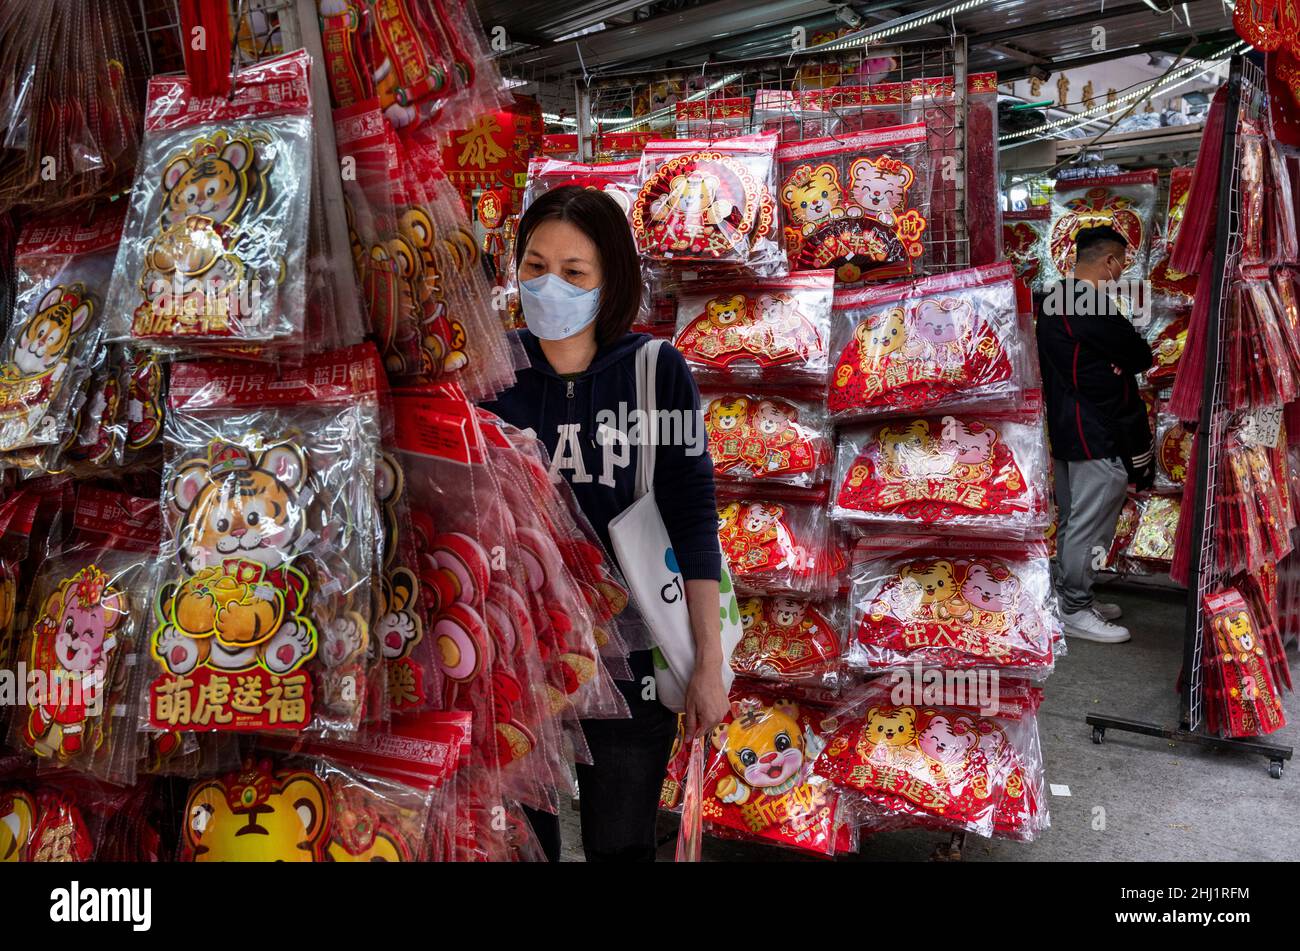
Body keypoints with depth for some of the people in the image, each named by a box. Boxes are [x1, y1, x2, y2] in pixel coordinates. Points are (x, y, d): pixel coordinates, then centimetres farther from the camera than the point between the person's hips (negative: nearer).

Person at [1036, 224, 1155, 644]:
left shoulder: (1052, 300, 10)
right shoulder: (1095, 307, -20)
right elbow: (1140, 357, -12)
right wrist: (1139, 351, 10)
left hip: (1065, 429, 10)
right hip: (1100, 436, -10)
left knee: (1071, 522, 17)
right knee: (1090, 526, -2)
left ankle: (1071, 598, 28)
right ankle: (1075, 612, 6)